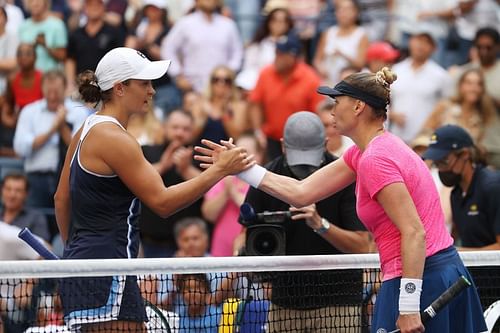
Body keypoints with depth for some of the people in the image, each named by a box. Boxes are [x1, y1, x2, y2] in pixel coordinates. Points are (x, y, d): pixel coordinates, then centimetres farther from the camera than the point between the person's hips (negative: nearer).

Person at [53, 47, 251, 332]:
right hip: (106, 273, -10)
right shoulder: (115, 139, -15)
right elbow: (162, 202, -17)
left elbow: (62, 199, 21)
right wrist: (220, 169, -17)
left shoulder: (88, 130, 14)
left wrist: (76, 250, 29)